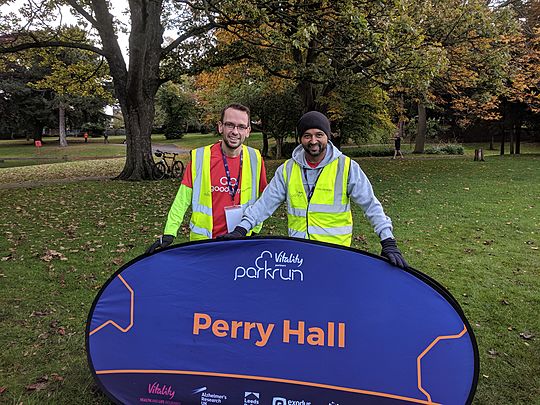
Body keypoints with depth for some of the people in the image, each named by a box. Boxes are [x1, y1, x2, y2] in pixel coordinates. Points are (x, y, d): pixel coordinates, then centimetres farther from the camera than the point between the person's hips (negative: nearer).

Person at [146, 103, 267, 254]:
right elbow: (182, 200, -5)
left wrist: (254, 230, 3)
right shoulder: (199, 157, -10)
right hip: (202, 241, -1)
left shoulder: (255, 158, -5)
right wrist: (169, 234, -10)